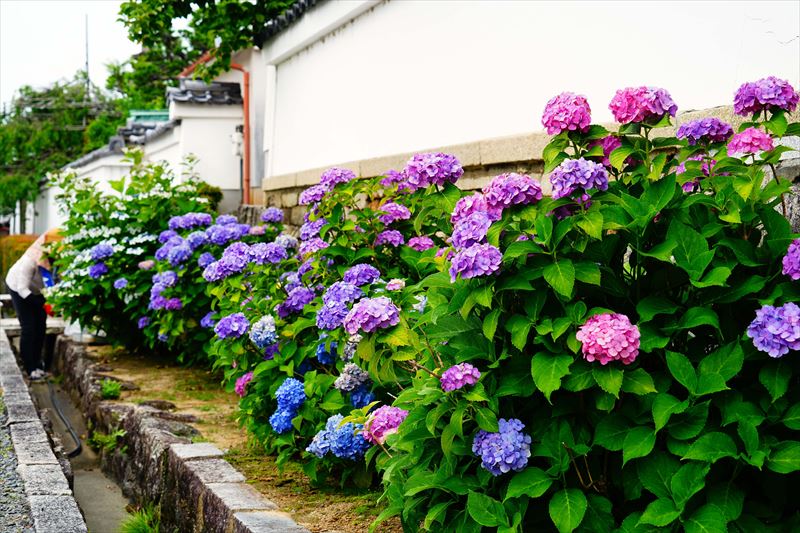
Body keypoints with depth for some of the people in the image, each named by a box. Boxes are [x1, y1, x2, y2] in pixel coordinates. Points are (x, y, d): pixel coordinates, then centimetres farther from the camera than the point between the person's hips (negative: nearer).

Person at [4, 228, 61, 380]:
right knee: (28, 327, -8)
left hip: (37, 290, 5)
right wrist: (43, 304, -45)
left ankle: (37, 363, 19)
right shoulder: (30, 260, -40)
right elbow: (23, 289, -36)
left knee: (41, 326, 4)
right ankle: (30, 368, 0)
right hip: (19, 288, -5)